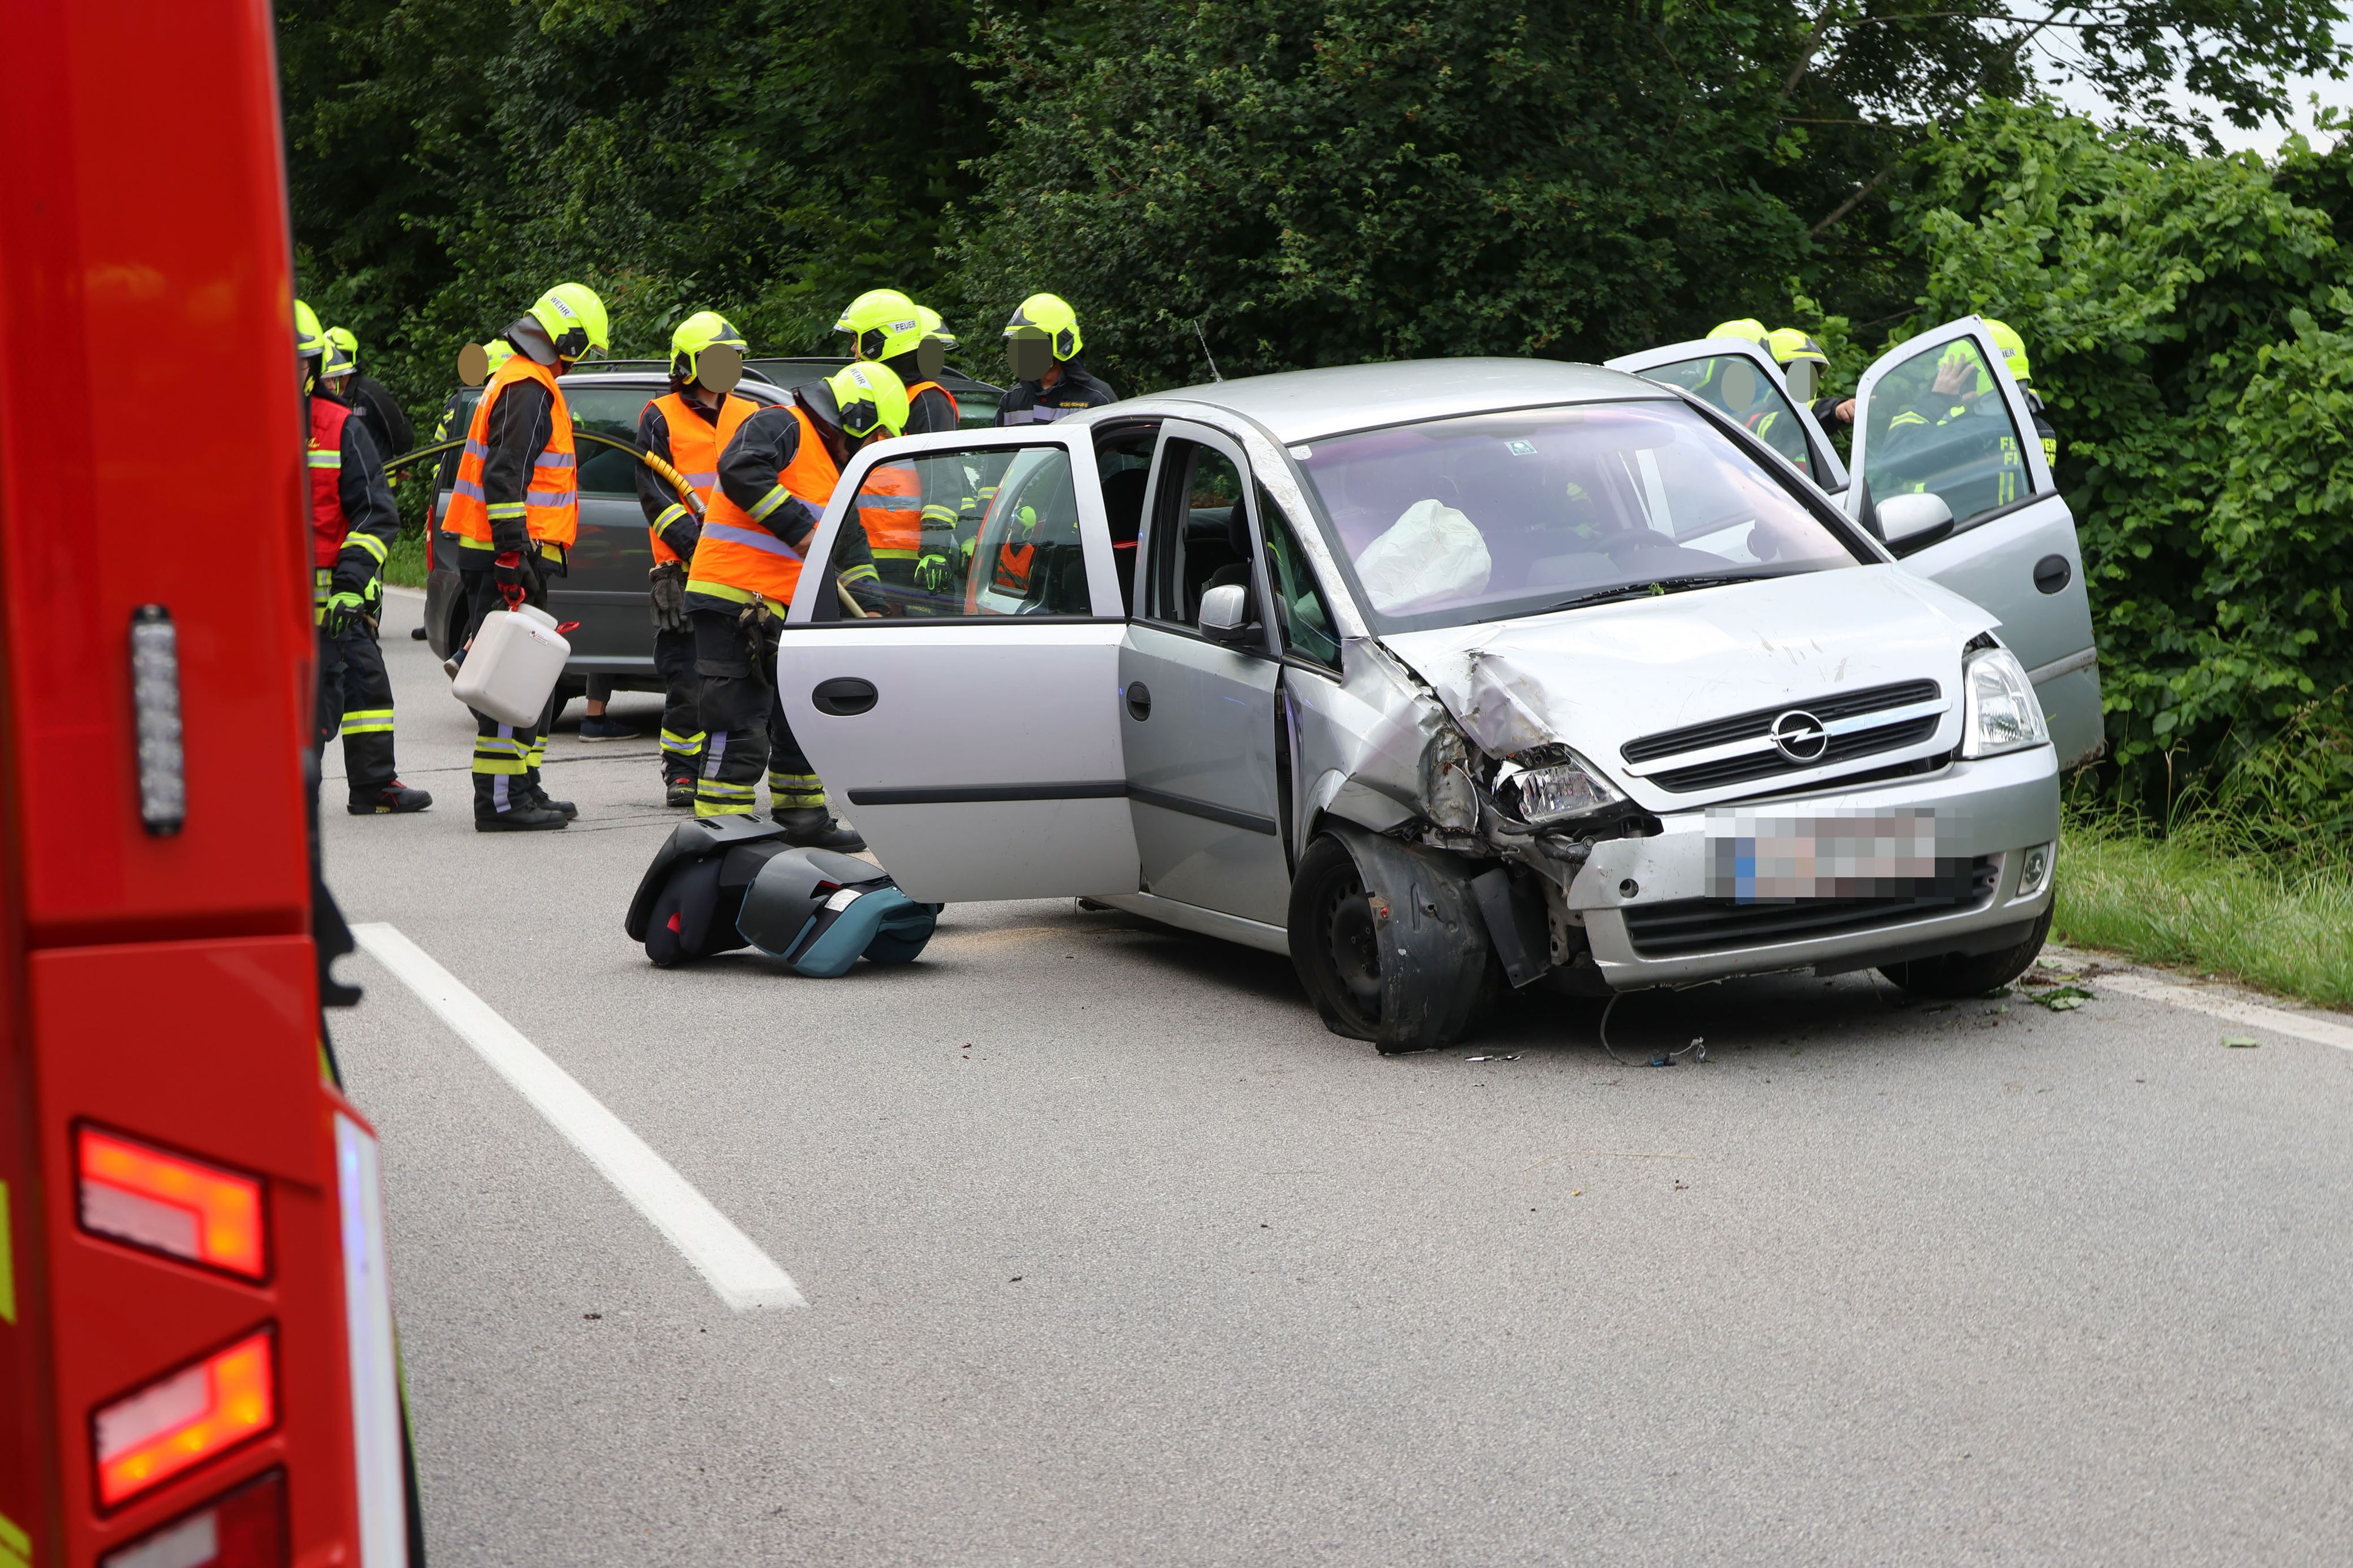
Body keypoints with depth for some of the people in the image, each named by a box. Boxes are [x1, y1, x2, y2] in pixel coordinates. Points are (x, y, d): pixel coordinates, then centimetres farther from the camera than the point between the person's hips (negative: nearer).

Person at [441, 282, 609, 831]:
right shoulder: (530, 390, -13)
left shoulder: (517, 382, 21)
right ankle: (500, 801, -10)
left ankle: (522, 790, 21)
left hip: (508, 557, 11)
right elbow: (504, 478, -22)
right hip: (510, 558, -11)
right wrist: (513, 556, -24)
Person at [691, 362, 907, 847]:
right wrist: (796, 527, -25)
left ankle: (802, 816, 31)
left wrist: (864, 604, 13)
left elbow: (850, 545, 26)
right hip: (733, 600, -10)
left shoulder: (832, 469, 22)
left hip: (781, 609, 10)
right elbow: (740, 469, -28)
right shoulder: (781, 426, -8)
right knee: (741, 724, -12)